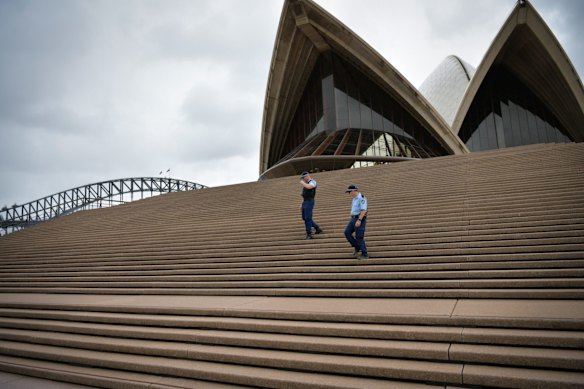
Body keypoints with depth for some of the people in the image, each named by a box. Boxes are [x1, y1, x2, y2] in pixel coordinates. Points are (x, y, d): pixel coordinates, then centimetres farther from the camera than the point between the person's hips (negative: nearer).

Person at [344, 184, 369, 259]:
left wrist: (359, 220, -28)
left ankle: (365, 254, 2)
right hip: (353, 219, 9)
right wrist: (351, 219, 23)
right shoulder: (354, 199, 16)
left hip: (360, 219, -9)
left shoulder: (361, 198, -15)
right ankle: (357, 247, 13)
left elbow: (364, 210, -23)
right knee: (347, 233, 1)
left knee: (359, 237, -7)